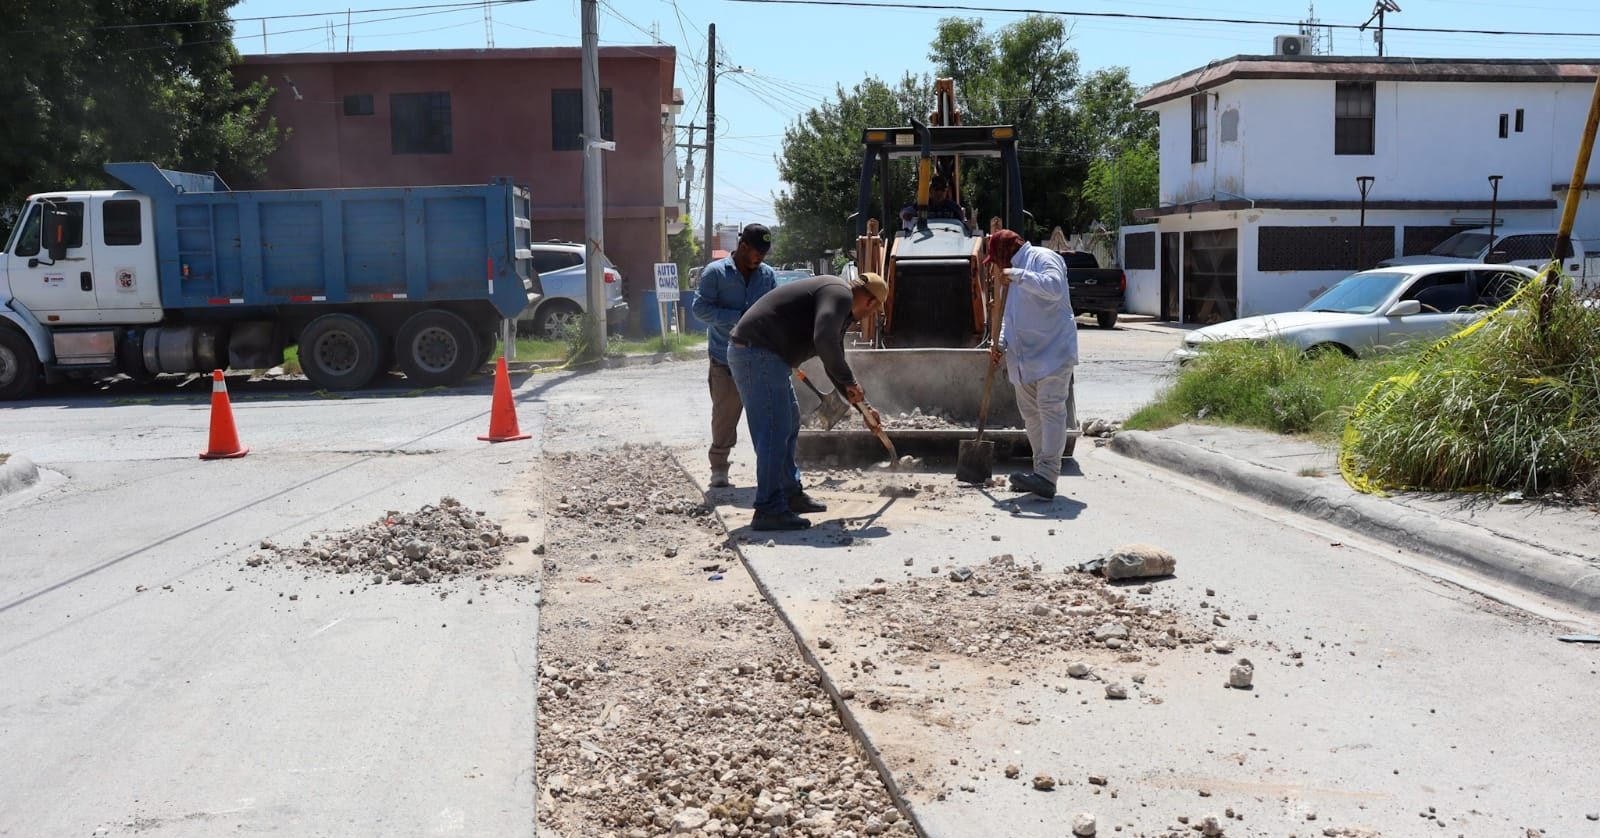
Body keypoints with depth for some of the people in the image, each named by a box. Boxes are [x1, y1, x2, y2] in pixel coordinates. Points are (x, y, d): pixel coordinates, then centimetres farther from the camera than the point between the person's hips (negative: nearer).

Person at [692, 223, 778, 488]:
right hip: (725, 360, -3)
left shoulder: (768, 275, 8)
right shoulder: (715, 272, -4)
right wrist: (737, 318, -18)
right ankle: (719, 467, 16)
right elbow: (701, 308, -10)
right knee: (724, 416, 4)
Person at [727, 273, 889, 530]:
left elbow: (834, 365, 31)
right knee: (774, 431, -10)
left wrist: (864, 406, 30)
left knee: (789, 423, 20)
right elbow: (824, 341, -28)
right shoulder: (840, 294, -9)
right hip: (758, 353, -11)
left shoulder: (841, 308, 23)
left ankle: (791, 494, 28)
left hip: (748, 351, 11)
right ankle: (769, 510, -8)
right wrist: (850, 382, -16)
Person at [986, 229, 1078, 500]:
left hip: (1052, 352, -10)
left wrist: (1018, 276, -22)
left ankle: (1047, 477, -20)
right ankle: (1041, 472, 17)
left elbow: (1054, 288, -28)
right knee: (1031, 413, 10)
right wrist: (1001, 344, 9)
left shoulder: (1043, 258, -7)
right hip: (1024, 356, 10)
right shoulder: (1016, 271, 21)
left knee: (1051, 409, -13)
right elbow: (1010, 315, 25)